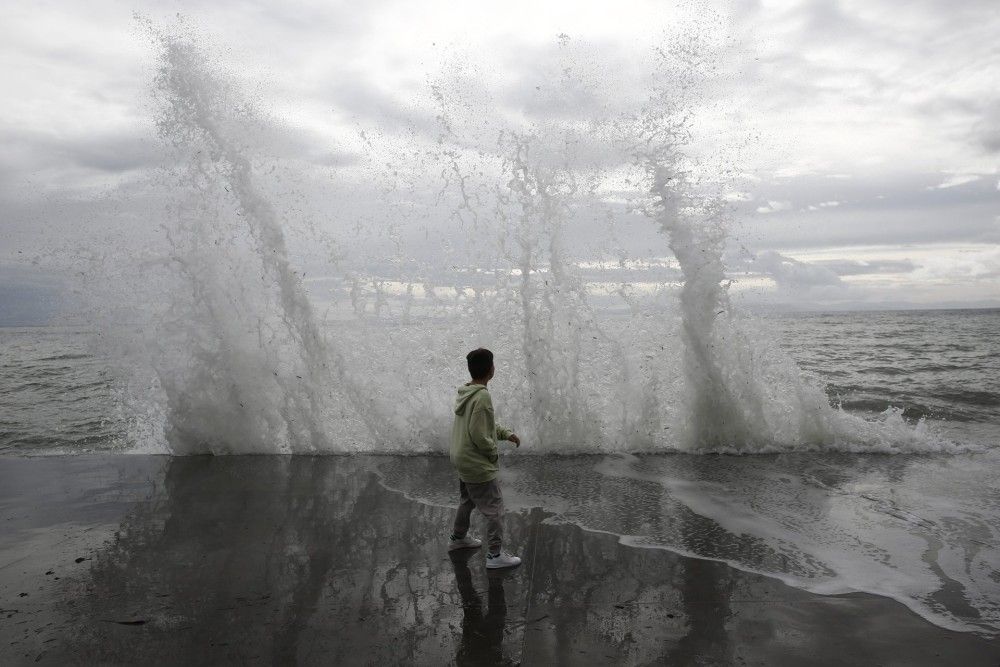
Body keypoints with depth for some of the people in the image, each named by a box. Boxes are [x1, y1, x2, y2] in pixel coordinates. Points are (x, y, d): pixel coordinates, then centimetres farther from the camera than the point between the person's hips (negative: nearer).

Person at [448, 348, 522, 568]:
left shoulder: (466, 392, 5)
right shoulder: (482, 397, -25)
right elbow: (478, 434, -26)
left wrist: (506, 433, 9)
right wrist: (494, 453, -11)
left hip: (462, 460, 10)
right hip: (478, 465, -10)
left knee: (468, 501, 27)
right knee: (494, 509, 1)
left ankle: (458, 538, 43)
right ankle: (495, 555, 8)